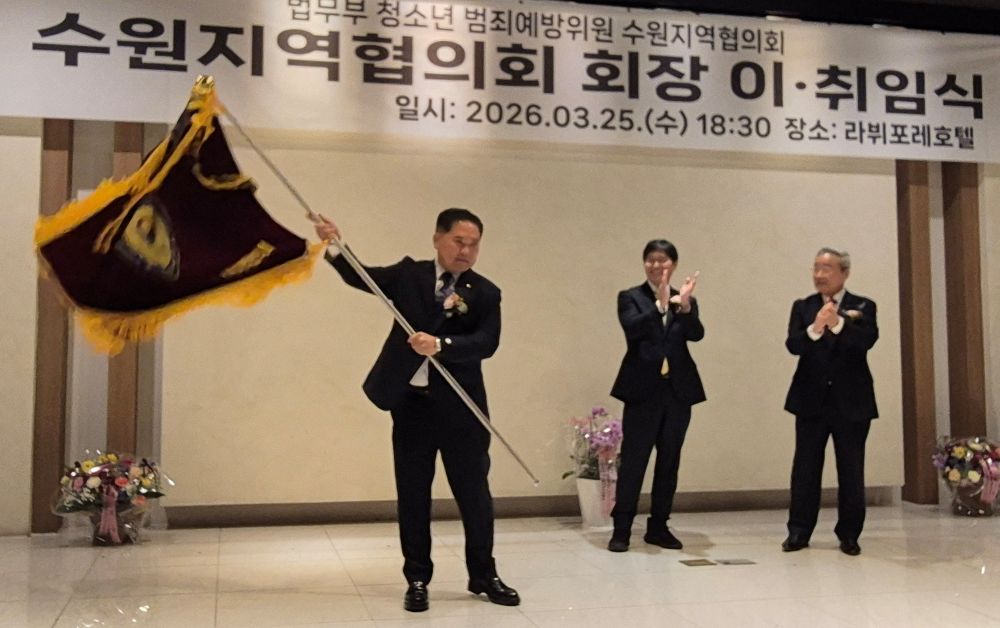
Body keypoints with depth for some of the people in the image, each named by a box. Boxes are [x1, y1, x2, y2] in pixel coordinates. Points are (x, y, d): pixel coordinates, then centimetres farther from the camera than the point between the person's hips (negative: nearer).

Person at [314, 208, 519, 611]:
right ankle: (417, 579, 21)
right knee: (412, 495, 8)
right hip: (410, 403, 1)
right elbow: (360, 276, 2)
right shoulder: (410, 274, 4)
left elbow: (486, 343, -15)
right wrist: (333, 246, -16)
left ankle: (484, 575, 25)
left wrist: (440, 345, -29)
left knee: (474, 493, 8)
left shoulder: (485, 293, -2)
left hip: (461, 408, -1)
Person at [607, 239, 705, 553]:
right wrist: (660, 305, -31)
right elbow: (632, 328, -17)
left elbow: (697, 334, -8)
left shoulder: (687, 301, 10)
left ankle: (658, 527, 19)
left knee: (669, 462, 9)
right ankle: (621, 529, 3)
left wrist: (684, 307, -26)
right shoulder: (630, 298, 2)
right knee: (633, 460, -3)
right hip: (643, 390, -3)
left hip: (678, 391, 4)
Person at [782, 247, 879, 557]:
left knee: (851, 470, 5)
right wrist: (814, 329, -31)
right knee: (805, 468, 4)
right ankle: (799, 531, 12)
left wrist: (838, 323, -34)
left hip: (851, 401, -1)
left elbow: (867, 340, -17)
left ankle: (849, 534, 16)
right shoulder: (802, 307, 6)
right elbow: (792, 345, -10)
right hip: (811, 400, 1)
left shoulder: (863, 306, 1)